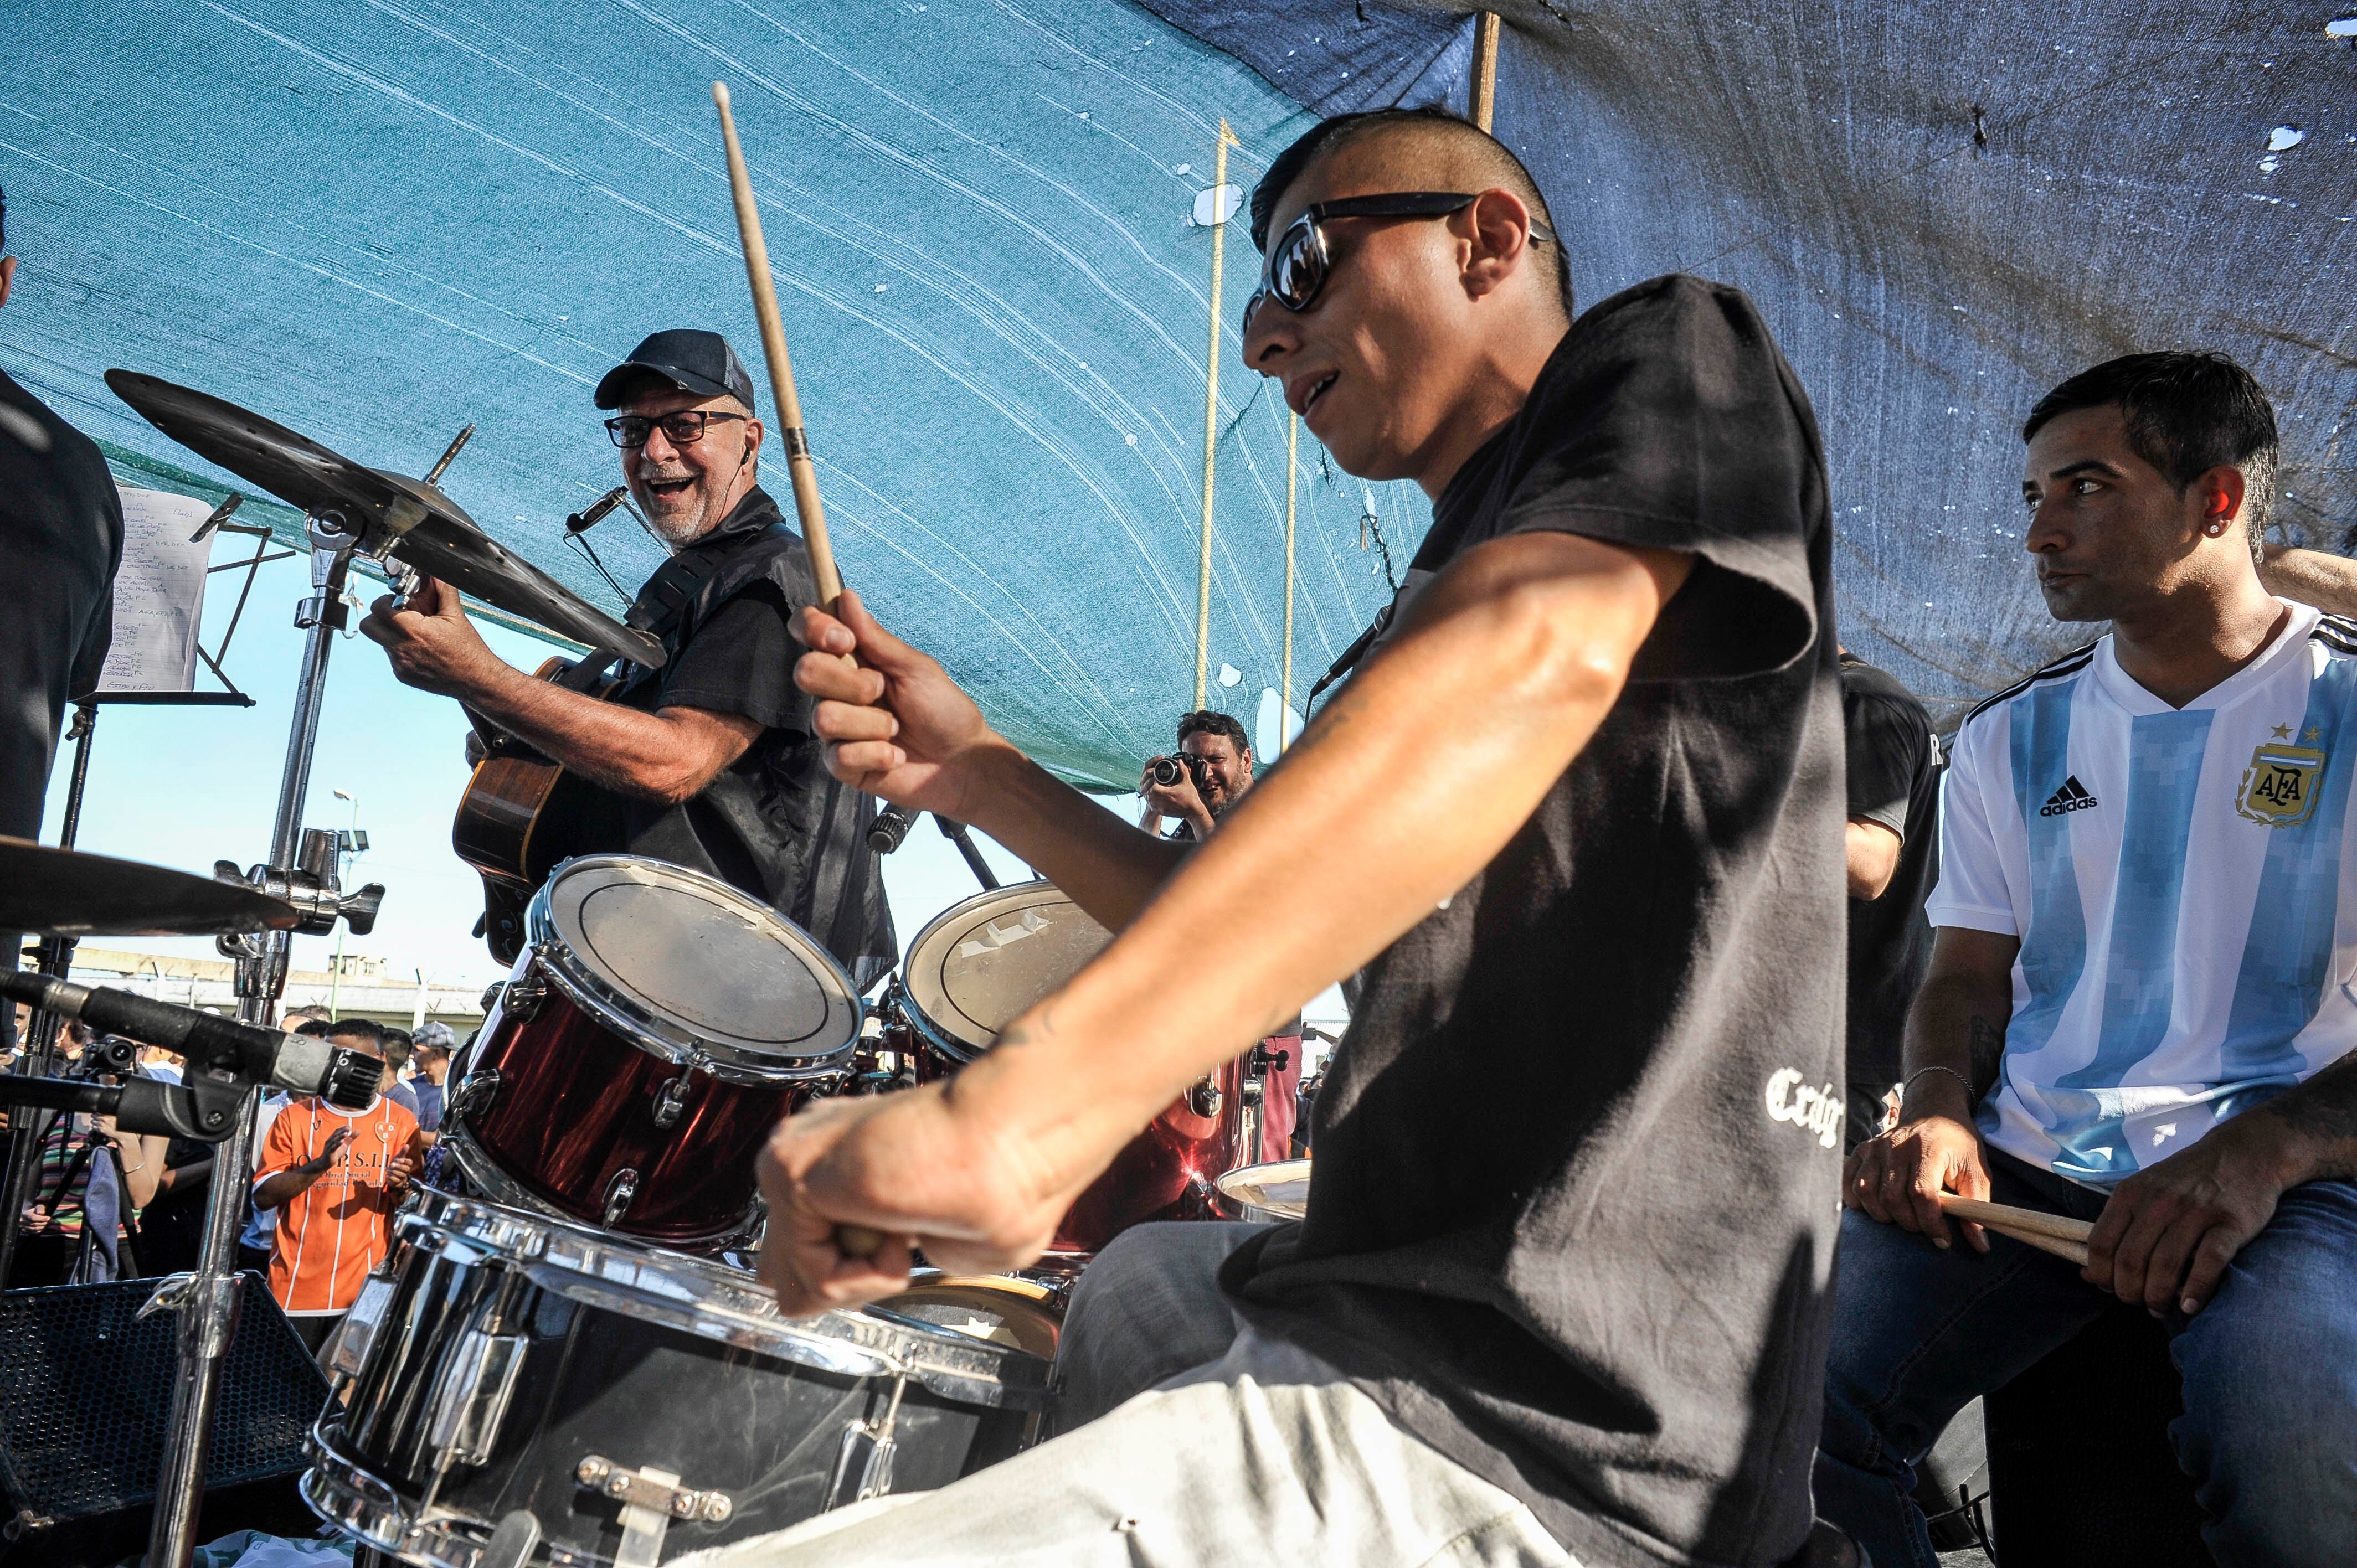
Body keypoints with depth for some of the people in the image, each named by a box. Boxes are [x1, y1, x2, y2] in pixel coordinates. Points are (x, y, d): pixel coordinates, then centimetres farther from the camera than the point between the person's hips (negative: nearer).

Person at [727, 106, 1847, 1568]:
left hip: (1521, 1431, -10)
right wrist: (981, 777, 9)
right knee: (1139, 1281, 35)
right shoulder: (1456, 577, 22)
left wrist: (1012, 1112, -39)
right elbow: (1278, 936, 21)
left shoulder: (1668, 355, -5)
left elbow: (1529, 660, -28)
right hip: (1416, 1290, 10)